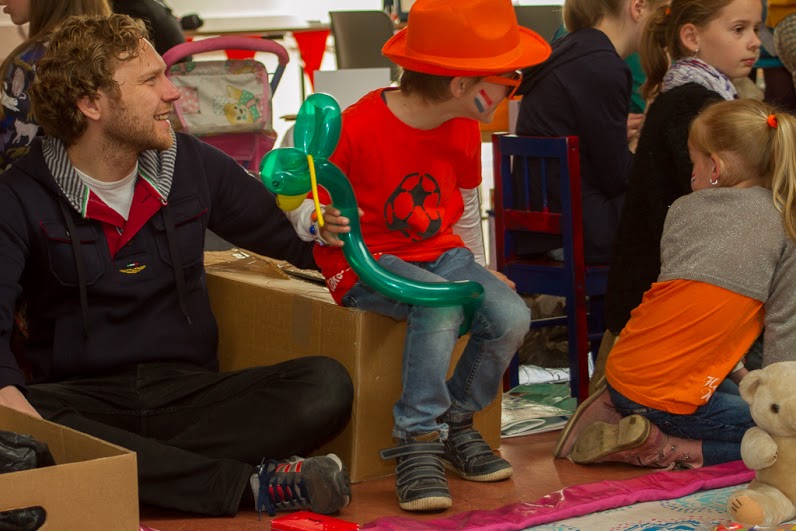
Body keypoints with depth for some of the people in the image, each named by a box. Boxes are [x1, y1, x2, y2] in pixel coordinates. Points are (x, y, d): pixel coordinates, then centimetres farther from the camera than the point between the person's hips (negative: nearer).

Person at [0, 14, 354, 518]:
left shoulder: (193, 164, 9)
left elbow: (286, 235, 21)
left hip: (189, 387, 3)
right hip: (85, 396, -2)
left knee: (326, 385, -22)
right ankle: (248, 483, -33)